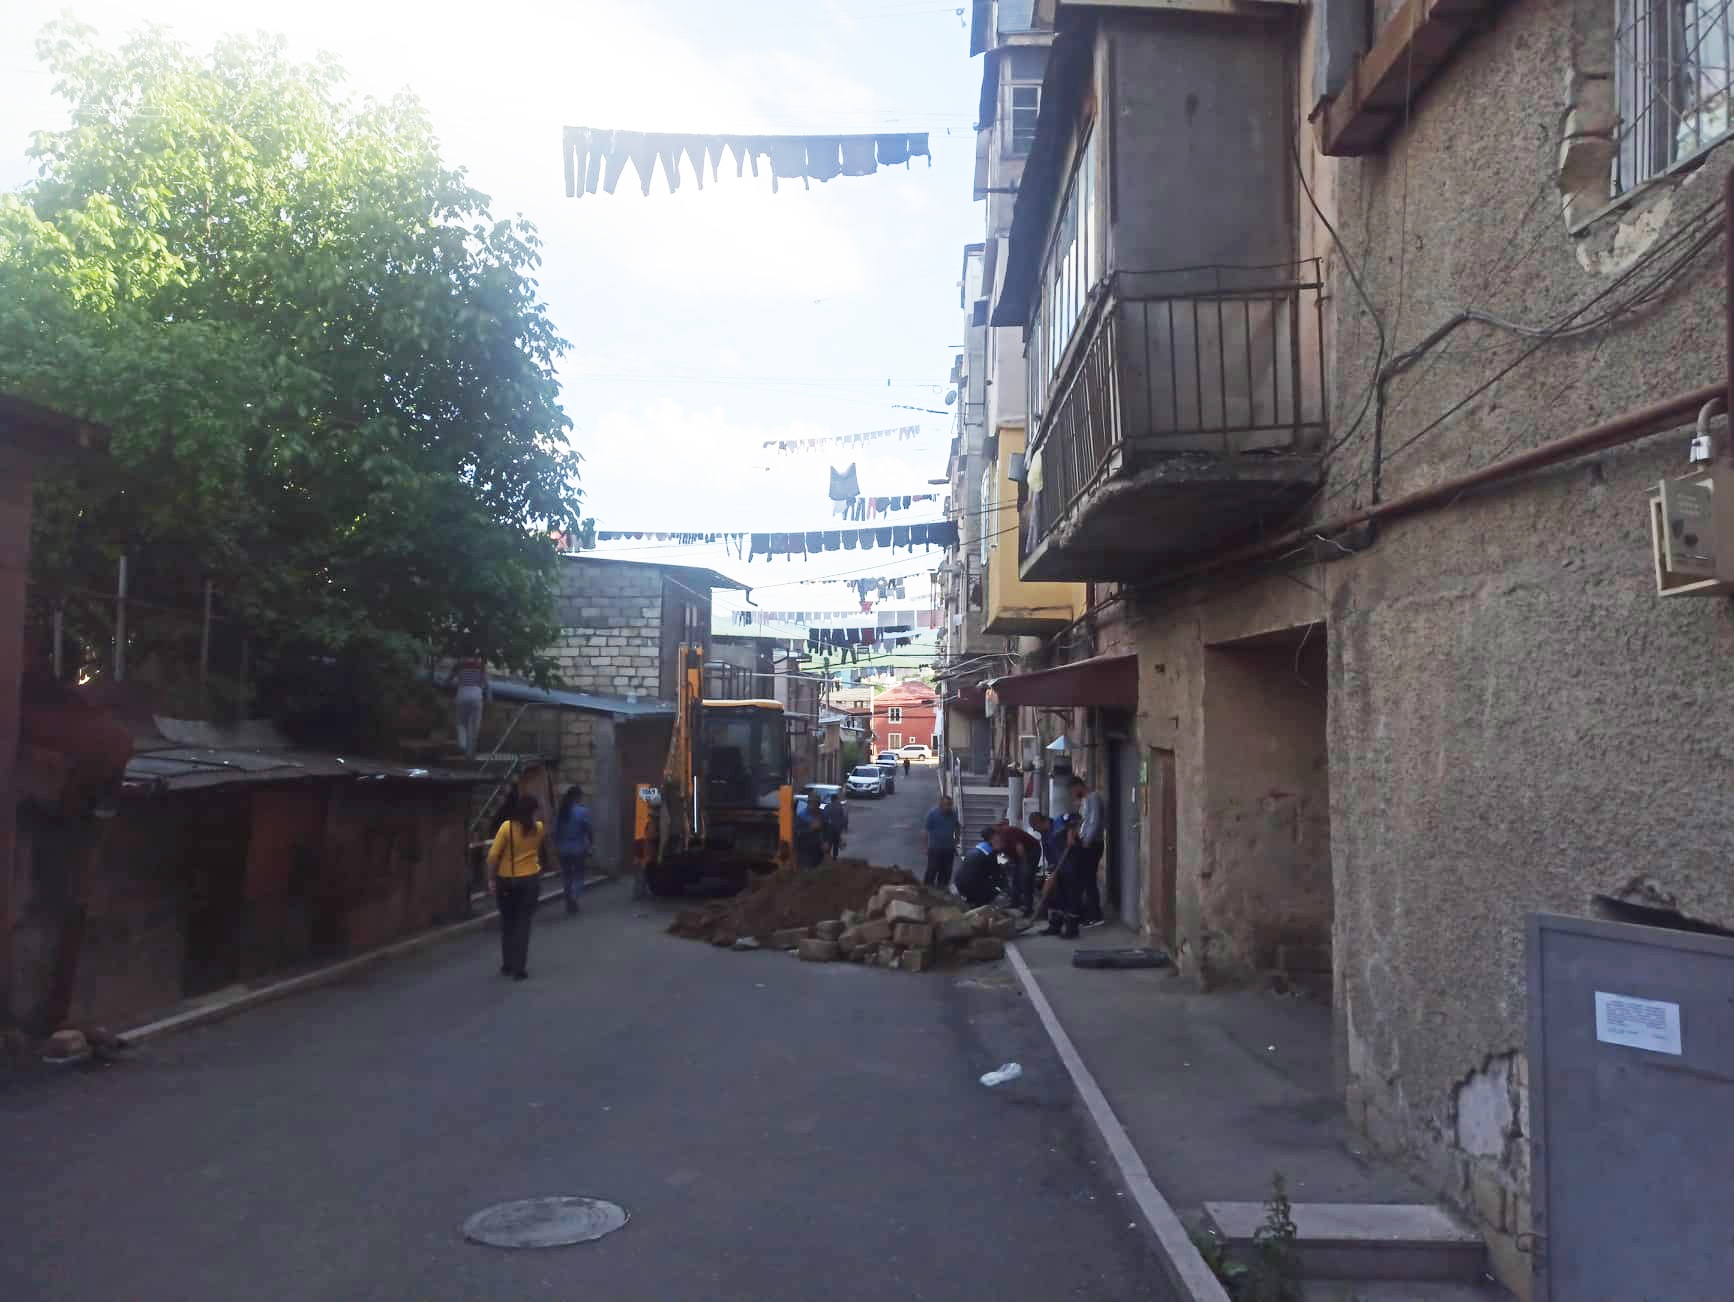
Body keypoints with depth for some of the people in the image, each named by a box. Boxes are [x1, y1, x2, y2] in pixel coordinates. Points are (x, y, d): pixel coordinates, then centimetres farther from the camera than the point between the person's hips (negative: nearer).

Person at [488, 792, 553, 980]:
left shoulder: (507, 827, -12)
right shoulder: (539, 828, -4)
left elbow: (493, 855, -13)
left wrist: (493, 878, -3)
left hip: (506, 881, 0)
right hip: (529, 880, 1)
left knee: (507, 923, 16)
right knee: (523, 924, 5)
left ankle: (507, 965, 22)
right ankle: (519, 968, 1)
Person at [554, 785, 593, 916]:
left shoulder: (560, 812, 0)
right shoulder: (583, 811, -13)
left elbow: (555, 831, 2)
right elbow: (589, 830, -10)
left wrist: (557, 846, 12)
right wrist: (591, 842, 8)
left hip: (563, 850, 4)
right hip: (578, 849, -4)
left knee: (566, 876, 14)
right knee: (578, 875, 8)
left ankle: (569, 905, 18)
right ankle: (573, 897, -15)